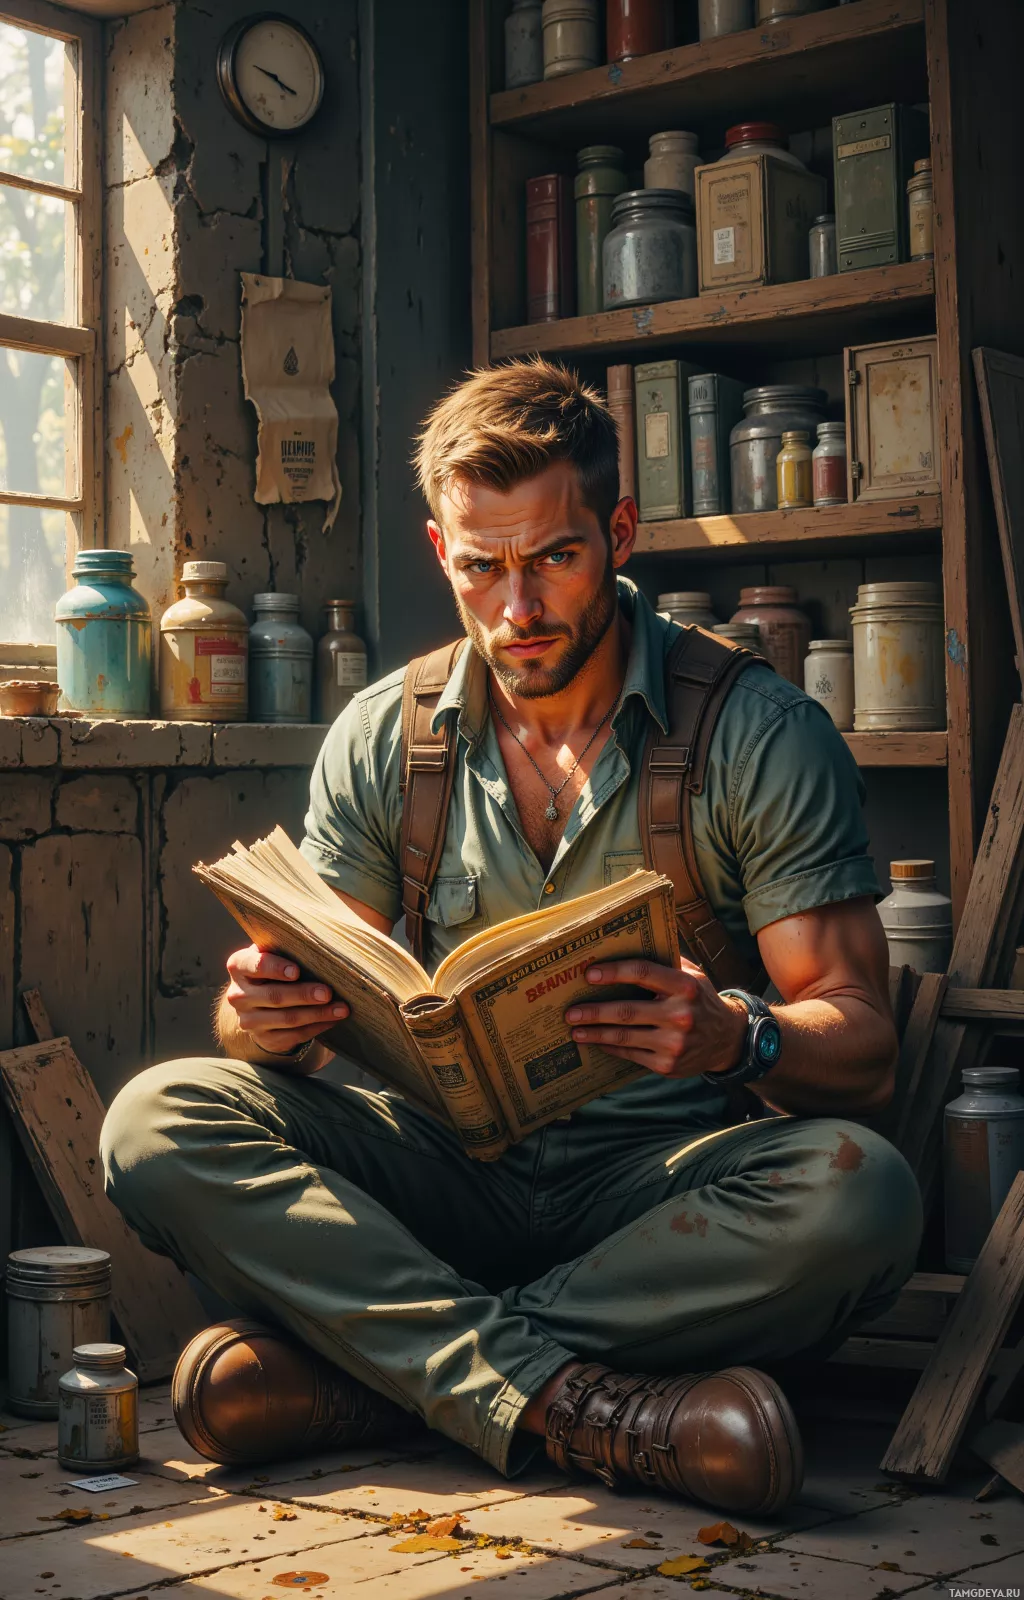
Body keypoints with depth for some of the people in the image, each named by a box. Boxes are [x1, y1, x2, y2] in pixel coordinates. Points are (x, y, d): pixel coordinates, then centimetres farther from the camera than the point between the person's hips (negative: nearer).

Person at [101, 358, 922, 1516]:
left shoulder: (762, 735, -4)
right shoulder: (380, 741, 5)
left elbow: (864, 1057, -7)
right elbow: (304, 1003, 6)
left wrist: (737, 1037, -30)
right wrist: (265, 1019, -19)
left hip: (668, 1180, -2)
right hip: (455, 1168, 2)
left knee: (857, 1192, -35)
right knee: (159, 1124, -21)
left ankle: (361, 1371, -28)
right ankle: (577, 1405, -33)